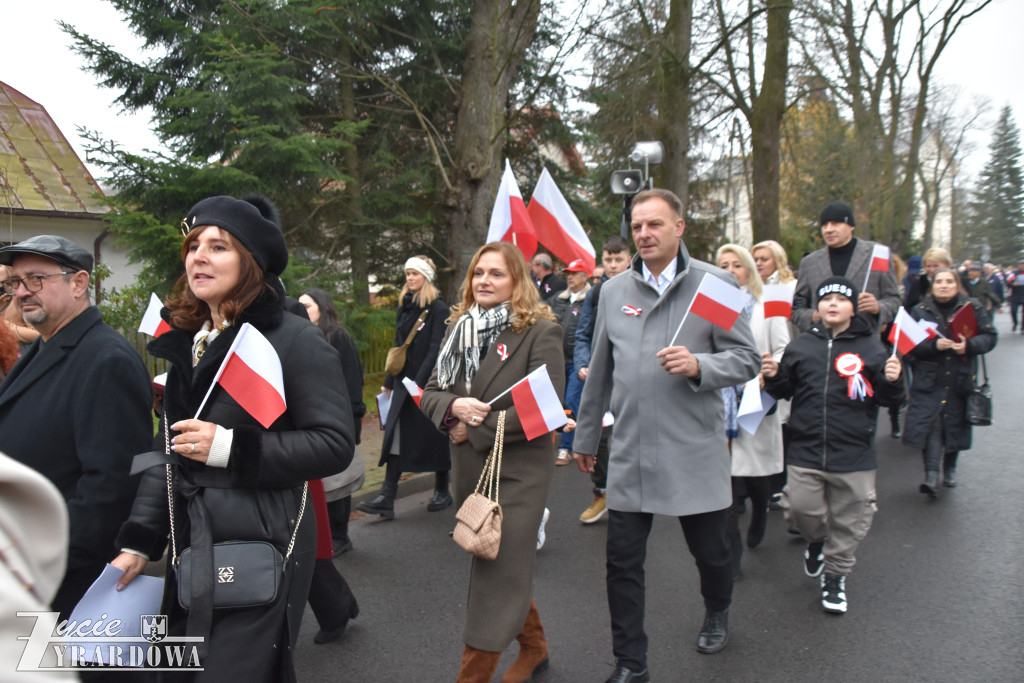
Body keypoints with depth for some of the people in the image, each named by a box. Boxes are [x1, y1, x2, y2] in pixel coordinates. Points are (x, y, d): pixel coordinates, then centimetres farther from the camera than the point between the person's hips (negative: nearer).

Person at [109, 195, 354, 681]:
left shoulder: (293, 340, -11)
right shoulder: (188, 342, 11)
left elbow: (334, 445, -17)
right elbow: (167, 454, 15)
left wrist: (231, 448, -21)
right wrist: (139, 541, 9)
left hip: (260, 552, -7)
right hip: (191, 546, 7)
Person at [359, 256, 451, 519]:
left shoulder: (438, 309, -8)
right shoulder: (404, 307, 13)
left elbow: (436, 349, -15)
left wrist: (420, 382, -20)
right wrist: (389, 382, 16)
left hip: (429, 383, -6)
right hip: (404, 382, 6)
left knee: (435, 438, 5)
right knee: (396, 436, -1)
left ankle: (442, 491, 23)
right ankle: (386, 499, -2)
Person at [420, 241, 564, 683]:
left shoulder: (540, 331, -9)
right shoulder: (459, 328, 10)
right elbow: (431, 393, 10)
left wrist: (477, 430, -16)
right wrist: (453, 407, -14)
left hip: (518, 469, -6)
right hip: (468, 468, 7)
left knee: (497, 574, -2)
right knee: (507, 568, 19)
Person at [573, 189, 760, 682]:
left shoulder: (715, 284, -3)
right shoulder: (614, 290, 9)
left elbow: (747, 359, -3)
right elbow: (600, 372, 15)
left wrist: (699, 366, -23)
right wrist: (586, 435, 19)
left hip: (693, 449, -2)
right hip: (629, 452, 3)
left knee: (709, 549, 15)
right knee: (622, 562, 4)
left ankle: (717, 612, 48)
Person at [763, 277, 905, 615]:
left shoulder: (870, 347, 0)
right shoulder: (801, 346, 6)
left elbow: (888, 398, 3)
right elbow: (785, 390, 14)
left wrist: (891, 381, -18)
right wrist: (773, 377, -5)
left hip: (854, 453, -1)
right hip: (805, 449, 1)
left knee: (849, 521, 8)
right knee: (800, 507, -2)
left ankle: (835, 576, 30)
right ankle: (816, 540, 33)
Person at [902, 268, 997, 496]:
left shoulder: (972, 307, 3)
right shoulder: (920, 310, 2)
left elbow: (989, 337, 1)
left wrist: (969, 345, -18)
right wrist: (934, 345, -22)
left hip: (961, 380, 1)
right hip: (929, 381, -1)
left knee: (955, 424, 9)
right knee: (932, 424, -11)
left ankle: (949, 468, 29)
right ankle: (931, 475, -14)